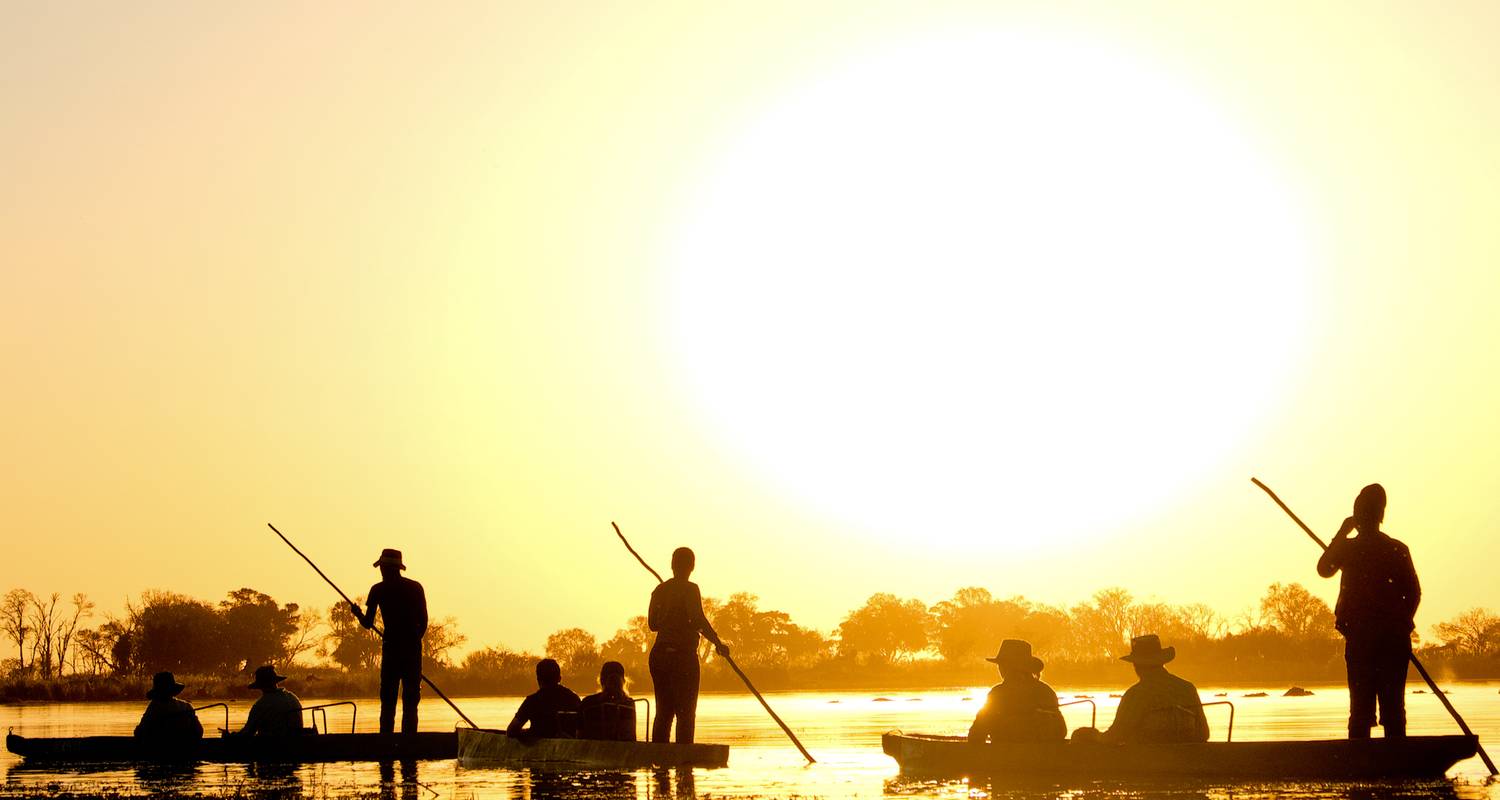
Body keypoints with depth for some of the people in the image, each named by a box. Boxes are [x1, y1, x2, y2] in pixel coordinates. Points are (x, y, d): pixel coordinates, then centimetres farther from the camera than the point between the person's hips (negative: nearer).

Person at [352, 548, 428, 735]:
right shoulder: (416, 588, 7)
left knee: (388, 702, 3)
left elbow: (368, 623, 2)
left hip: (391, 648, -1)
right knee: (410, 701, 3)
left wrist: (357, 613, 22)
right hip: (413, 649, 1)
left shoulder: (378, 590, 1)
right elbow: (424, 622, 4)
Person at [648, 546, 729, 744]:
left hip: (659, 654, 6)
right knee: (686, 713, -3)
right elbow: (699, 621, -19)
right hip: (683, 654, -6)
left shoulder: (660, 590, 10)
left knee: (663, 712, 10)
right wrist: (718, 644, -13)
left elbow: (652, 623, 14)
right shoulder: (690, 589, -8)